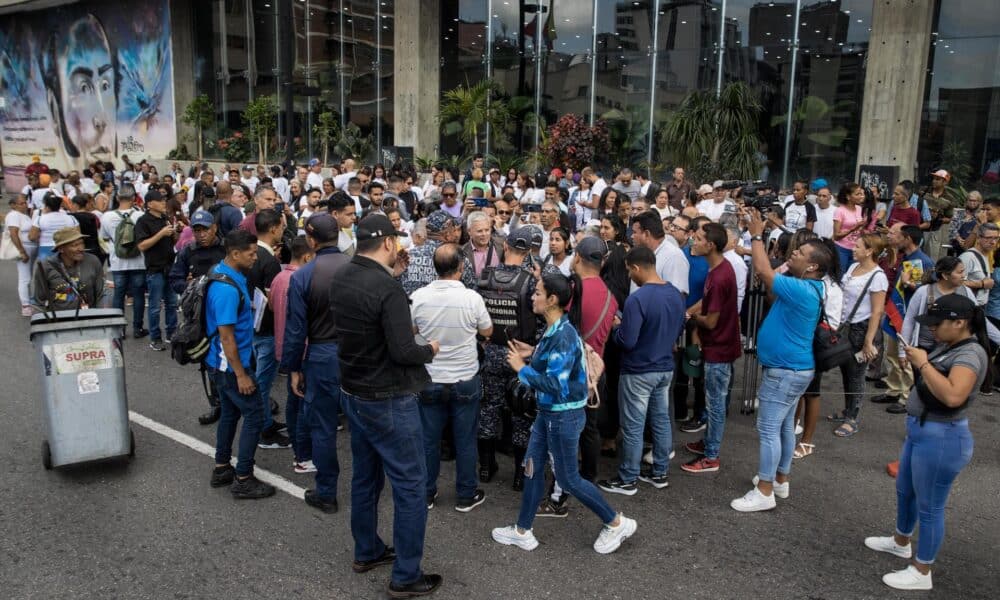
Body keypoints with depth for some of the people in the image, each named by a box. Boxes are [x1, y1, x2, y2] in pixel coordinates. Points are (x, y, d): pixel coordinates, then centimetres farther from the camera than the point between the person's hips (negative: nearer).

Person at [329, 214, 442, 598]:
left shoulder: (341, 278, 0)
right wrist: (430, 349, -6)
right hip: (388, 401, -9)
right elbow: (403, 352, -27)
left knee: (365, 476, 21)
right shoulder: (387, 289, -25)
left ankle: (367, 551, 37)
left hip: (353, 393, 9)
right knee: (411, 486, 3)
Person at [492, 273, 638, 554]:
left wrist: (521, 368, -20)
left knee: (567, 478, 6)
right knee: (532, 467, 15)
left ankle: (617, 523, 23)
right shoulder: (553, 330, 3)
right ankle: (522, 531, 29)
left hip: (564, 415, -9)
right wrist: (532, 353, 4)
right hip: (548, 412, 9)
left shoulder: (563, 335, -26)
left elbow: (554, 383, -27)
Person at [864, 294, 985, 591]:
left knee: (929, 507, 3)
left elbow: (953, 396, -36)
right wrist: (916, 361, 3)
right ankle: (901, 542, 48)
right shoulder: (949, 346, 7)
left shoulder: (970, 353, -22)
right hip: (921, 431, 10)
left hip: (942, 439, -10)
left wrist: (923, 364, -28)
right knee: (904, 491, 26)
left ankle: (921, 573, 18)